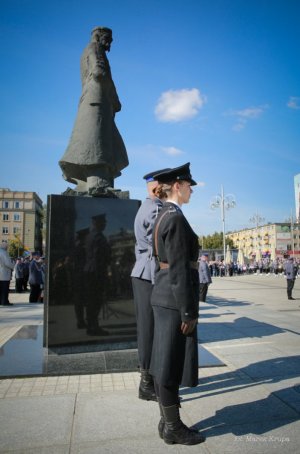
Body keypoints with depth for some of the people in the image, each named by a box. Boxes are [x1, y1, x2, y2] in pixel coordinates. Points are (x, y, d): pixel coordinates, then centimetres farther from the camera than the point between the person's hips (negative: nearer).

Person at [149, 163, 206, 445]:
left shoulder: (162, 216, 13)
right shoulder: (176, 218, -17)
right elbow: (179, 269, -21)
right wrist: (189, 312, -16)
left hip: (162, 297, 10)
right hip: (175, 300, -10)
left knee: (163, 362, 16)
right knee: (171, 365, 4)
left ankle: (167, 422, 31)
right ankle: (173, 429, 22)